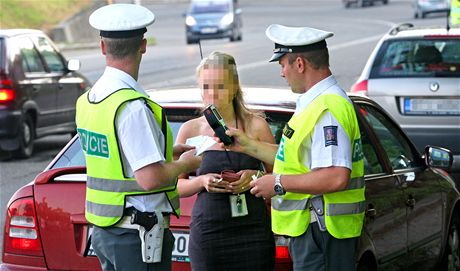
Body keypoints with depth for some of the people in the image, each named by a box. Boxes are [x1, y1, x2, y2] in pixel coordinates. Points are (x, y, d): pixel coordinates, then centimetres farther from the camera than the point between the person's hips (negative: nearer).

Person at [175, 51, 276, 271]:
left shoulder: (256, 125, 4)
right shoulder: (190, 130, 5)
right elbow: (175, 186, 8)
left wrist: (256, 176, -11)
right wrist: (202, 182, -11)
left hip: (253, 230, 0)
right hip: (207, 233, 0)